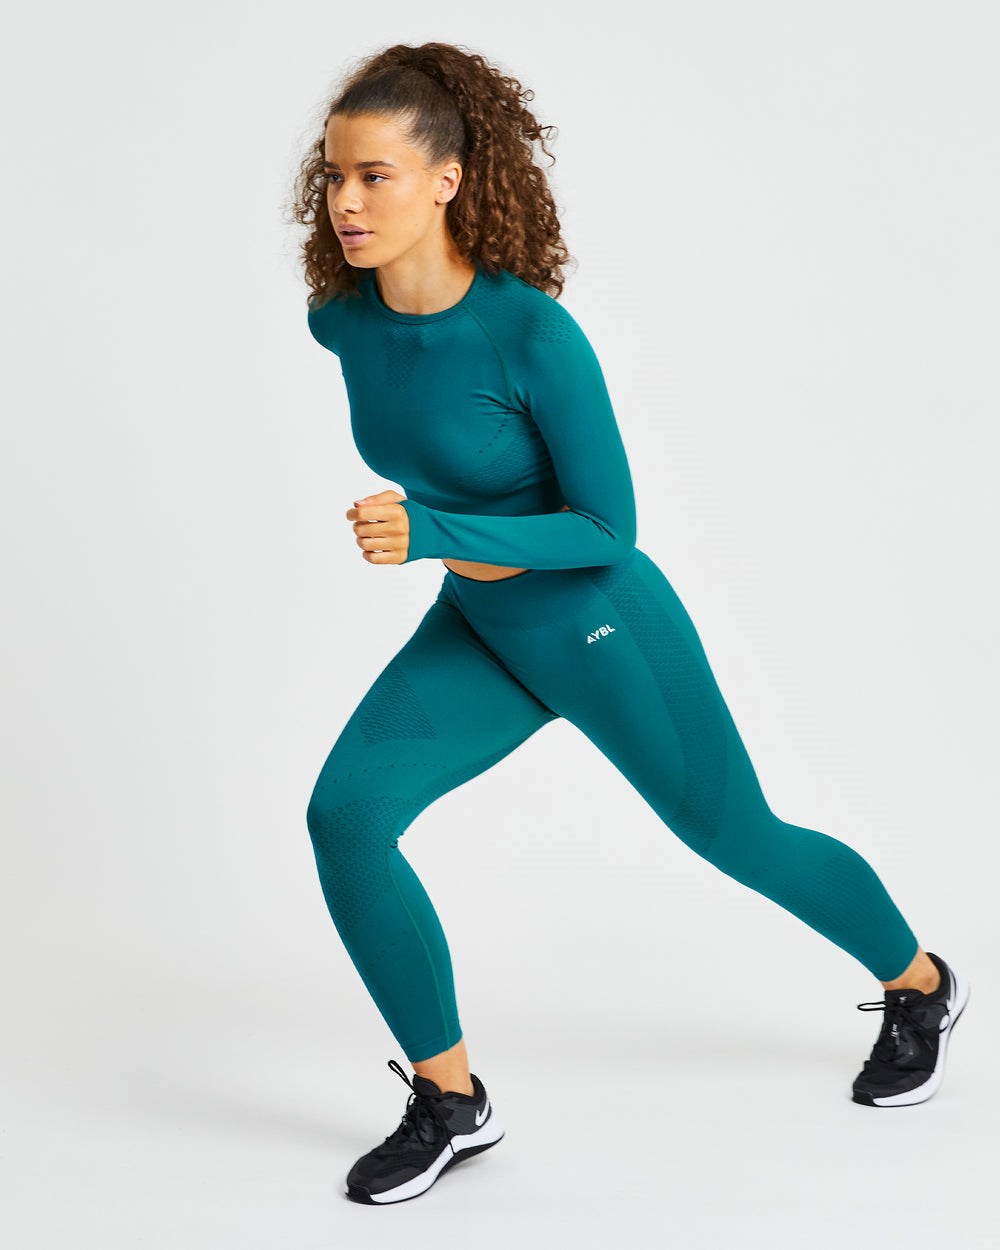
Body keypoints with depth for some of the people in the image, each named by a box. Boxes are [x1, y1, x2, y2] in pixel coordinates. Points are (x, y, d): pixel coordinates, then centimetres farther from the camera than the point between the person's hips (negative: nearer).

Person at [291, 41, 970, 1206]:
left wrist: (432, 534, -33)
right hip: (477, 629, 5)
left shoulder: (535, 333, -29)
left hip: (601, 625, -5)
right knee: (345, 814, -13)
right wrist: (462, 537, 6)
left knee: (738, 837, 12)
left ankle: (920, 985, 42)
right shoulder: (342, 321, -11)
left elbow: (610, 529, -23)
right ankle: (449, 1100, 4)